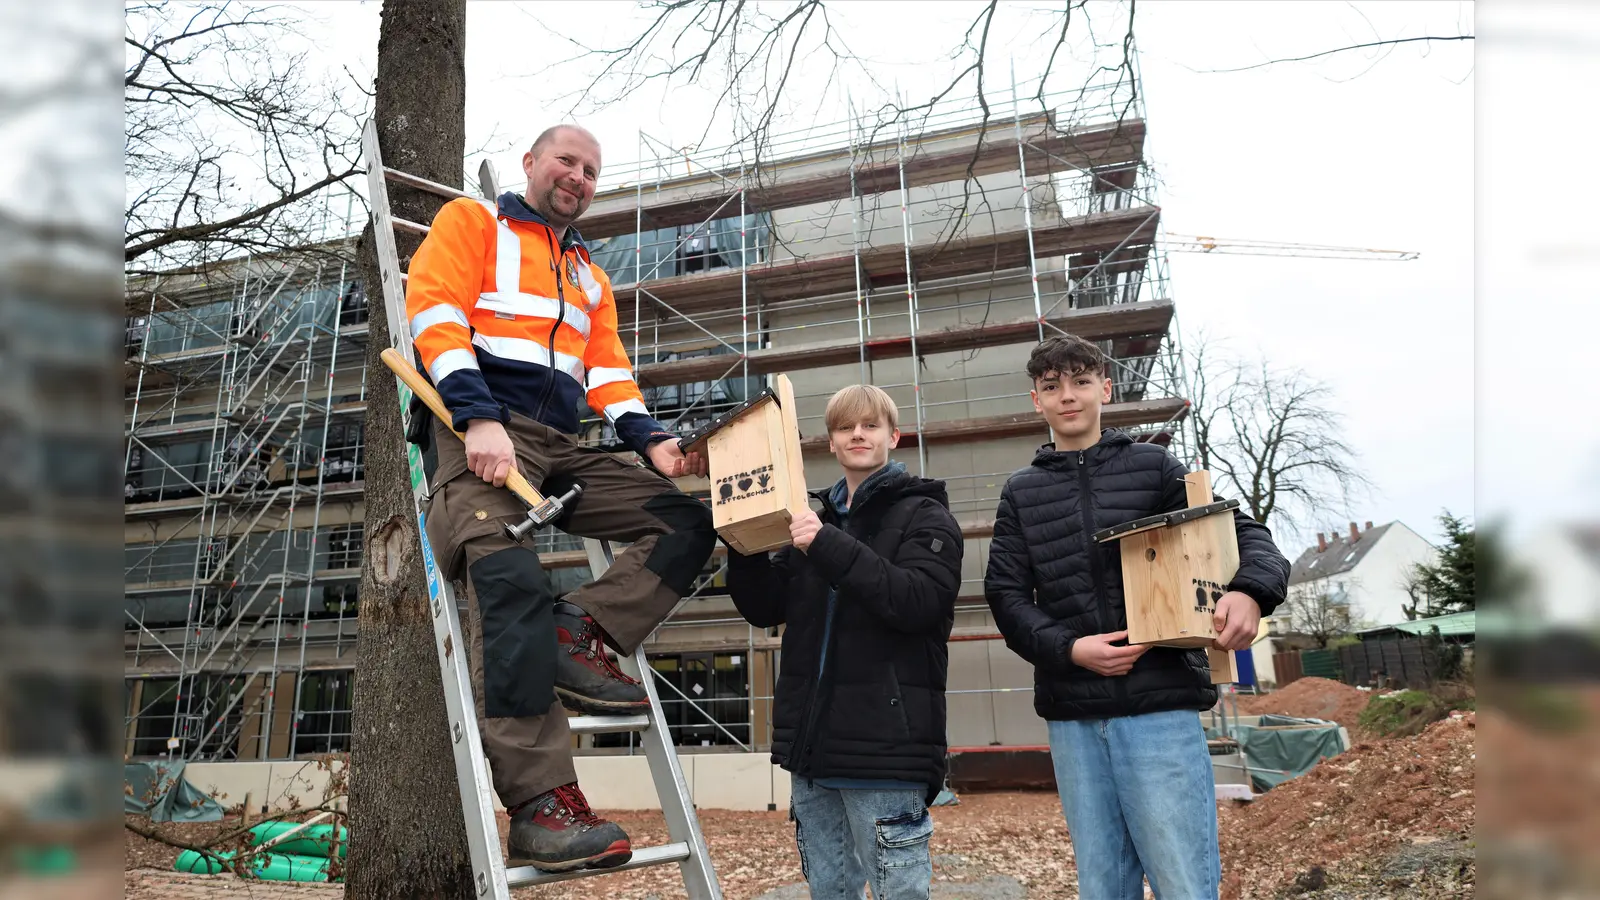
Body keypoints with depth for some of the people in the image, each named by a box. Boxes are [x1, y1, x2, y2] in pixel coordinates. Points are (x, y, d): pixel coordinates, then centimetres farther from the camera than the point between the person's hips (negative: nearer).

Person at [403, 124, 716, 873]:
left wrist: (650, 440, -2)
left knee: (688, 522, -6)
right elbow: (437, 317, -3)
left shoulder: (591, 279, 31)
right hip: (477, 432, -7)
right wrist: (479, 419, -19)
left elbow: (608, 372, 19)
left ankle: (579, 636, -20)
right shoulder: (473, 222, 13)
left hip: (560, 448, 7)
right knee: (511, 578, -29)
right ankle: (541, 804, -32)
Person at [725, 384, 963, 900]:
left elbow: (916, 601, -18)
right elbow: (765, 609, 12)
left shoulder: (924, 515, -1)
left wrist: (831, 547, -24)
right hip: (812, 741, 6)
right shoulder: (815, 519, 16)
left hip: (885, 742, -6)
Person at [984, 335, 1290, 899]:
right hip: (1073, 719, 2)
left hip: (1160, 707, -2)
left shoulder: (1153, 466, 8)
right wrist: (1069, 649, -12)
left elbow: (1243, 532, 6)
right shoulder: (1021, 492, 12)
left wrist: (1250, 591, -16)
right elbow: (1006, 593, 5)